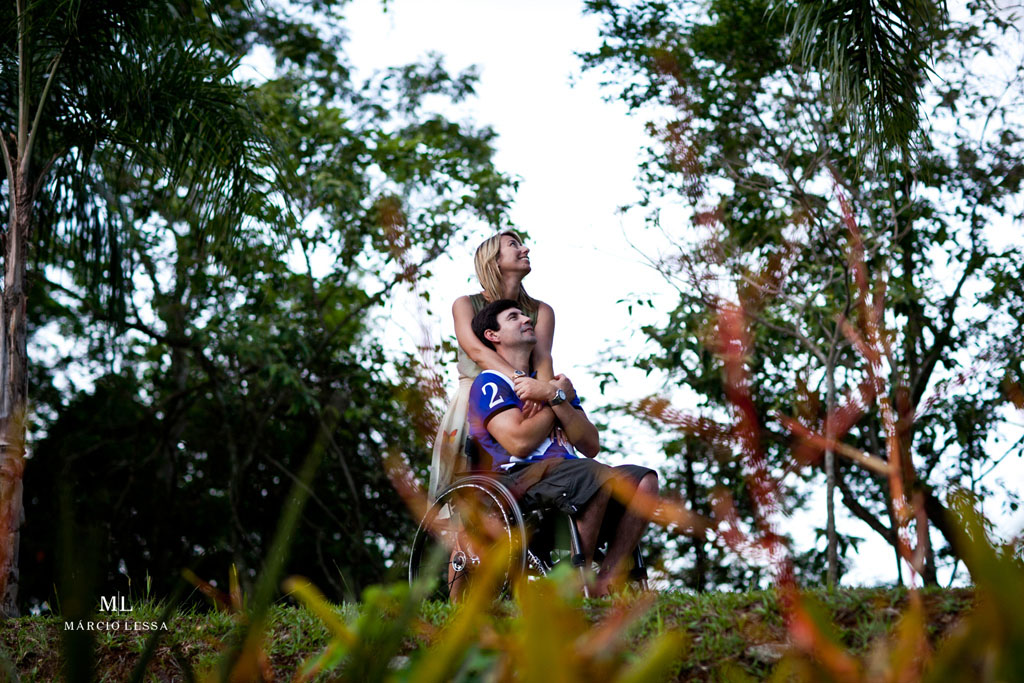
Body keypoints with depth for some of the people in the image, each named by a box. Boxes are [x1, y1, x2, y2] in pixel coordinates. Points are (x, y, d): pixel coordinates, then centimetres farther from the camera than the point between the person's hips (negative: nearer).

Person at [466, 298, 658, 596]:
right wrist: (560, 396, 3)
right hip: (520, 478, -7)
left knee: (644, 480, -15)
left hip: (566, 474, 7)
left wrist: (556, 398, -2)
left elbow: (591, 446, 12)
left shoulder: (557, 384, 28)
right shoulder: (489, 383, 6)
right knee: (598, 476, -33)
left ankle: (605, 582, -24)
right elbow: (520, 443, -12)